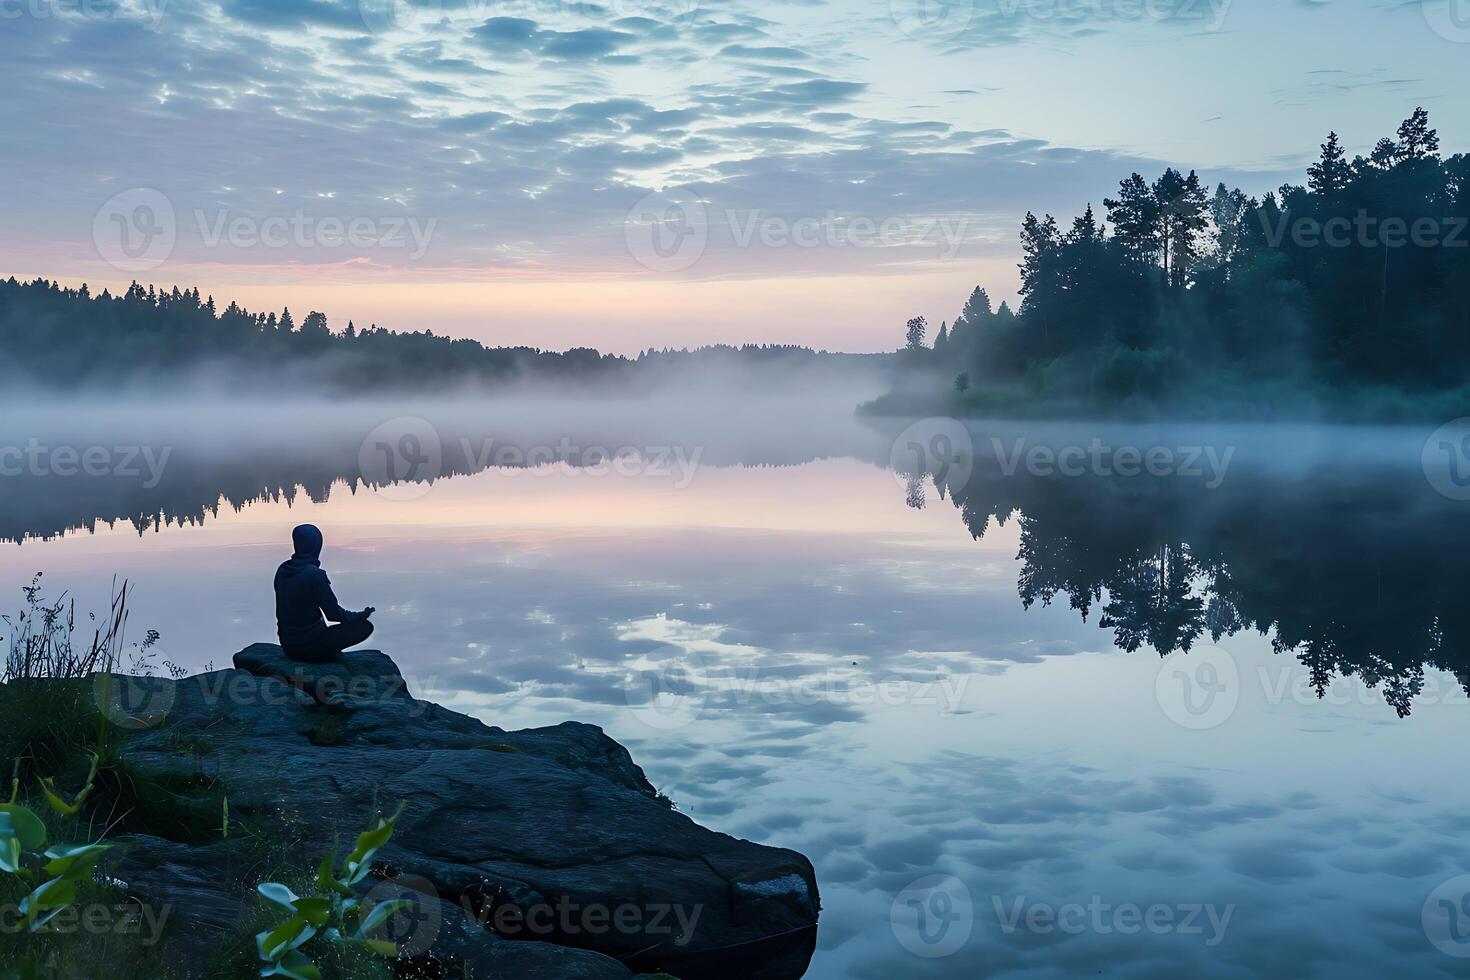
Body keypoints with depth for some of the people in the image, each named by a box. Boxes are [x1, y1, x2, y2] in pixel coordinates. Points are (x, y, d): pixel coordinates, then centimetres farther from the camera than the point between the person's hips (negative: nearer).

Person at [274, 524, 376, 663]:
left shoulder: (282, 570, 1)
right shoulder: (315, 574, -21)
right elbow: (334, 613, -14)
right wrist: (362, 615, 3)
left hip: (288, 647, 8)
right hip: (310, 647, -8)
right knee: (366, 627, -2)